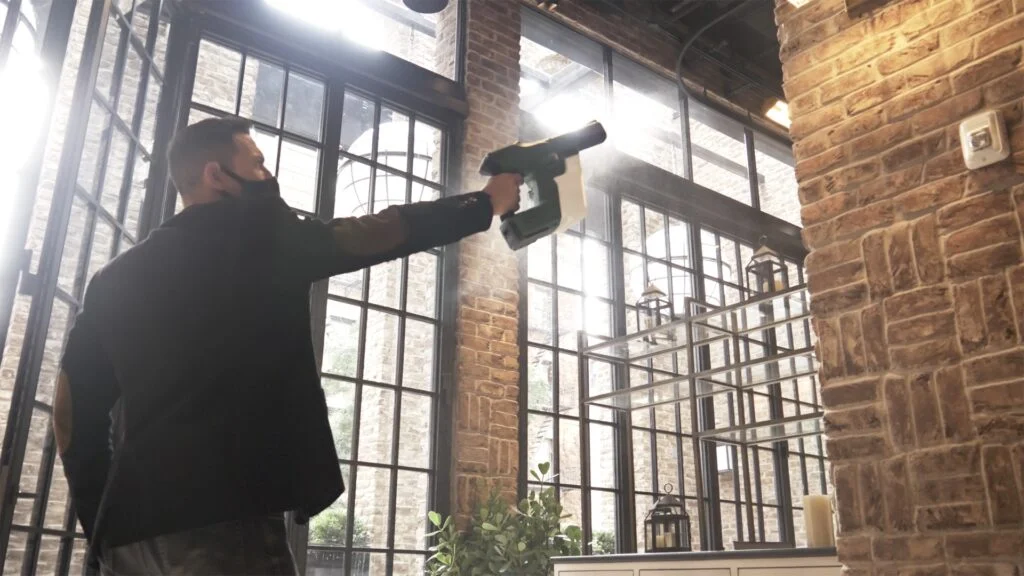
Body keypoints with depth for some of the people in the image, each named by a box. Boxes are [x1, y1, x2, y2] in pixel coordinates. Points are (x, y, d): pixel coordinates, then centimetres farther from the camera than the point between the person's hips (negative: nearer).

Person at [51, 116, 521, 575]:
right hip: (223, 514, -7)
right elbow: (373, 235, 6)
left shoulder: (116, 277, 15)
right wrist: (487, 204, 18)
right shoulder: (259, 234, 0)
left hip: (132, 525, 7)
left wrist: (103, 523, 20)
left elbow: (74, 414, 14)